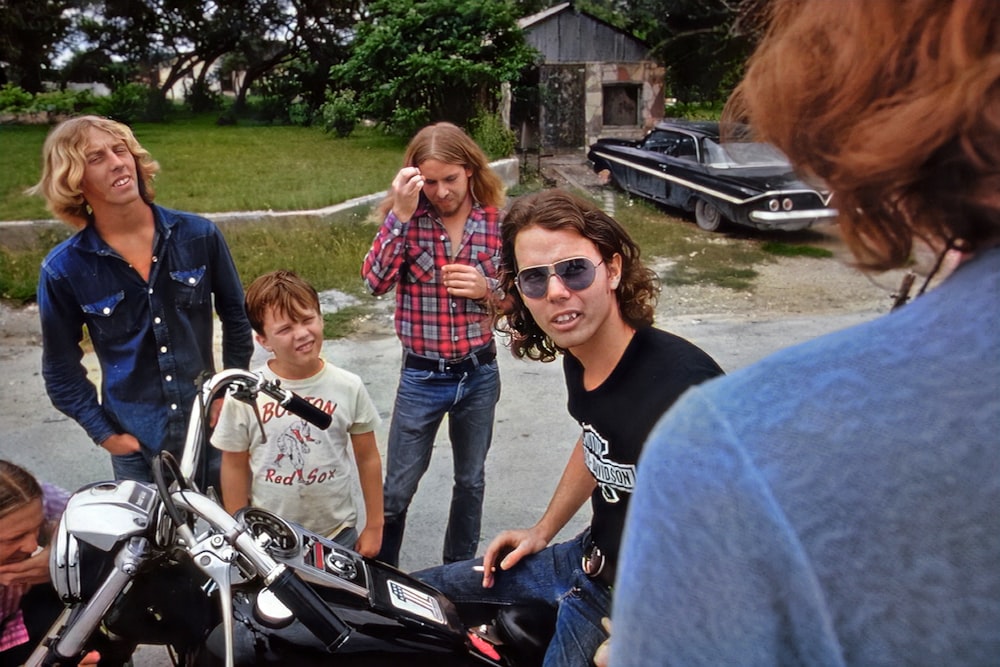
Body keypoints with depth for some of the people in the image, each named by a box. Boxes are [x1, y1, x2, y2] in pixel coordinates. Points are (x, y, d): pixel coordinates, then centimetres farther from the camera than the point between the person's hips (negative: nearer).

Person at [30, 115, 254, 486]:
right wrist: (104, 433, -2)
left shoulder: (199, 235, -8)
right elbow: (61, 369, 1)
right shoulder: (63, 269, -10)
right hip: (135, 442, 0)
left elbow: (236, 317, 5)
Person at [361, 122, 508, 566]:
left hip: (479, 374, 2)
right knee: (398, 488, 9)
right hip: (421, 377, -2)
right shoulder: (407, 216, -8)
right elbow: (375, 281, -21)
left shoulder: (496, 221, -4)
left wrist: (487, 290, -16)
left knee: (471, 480, 19)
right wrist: (401, 213, -26)